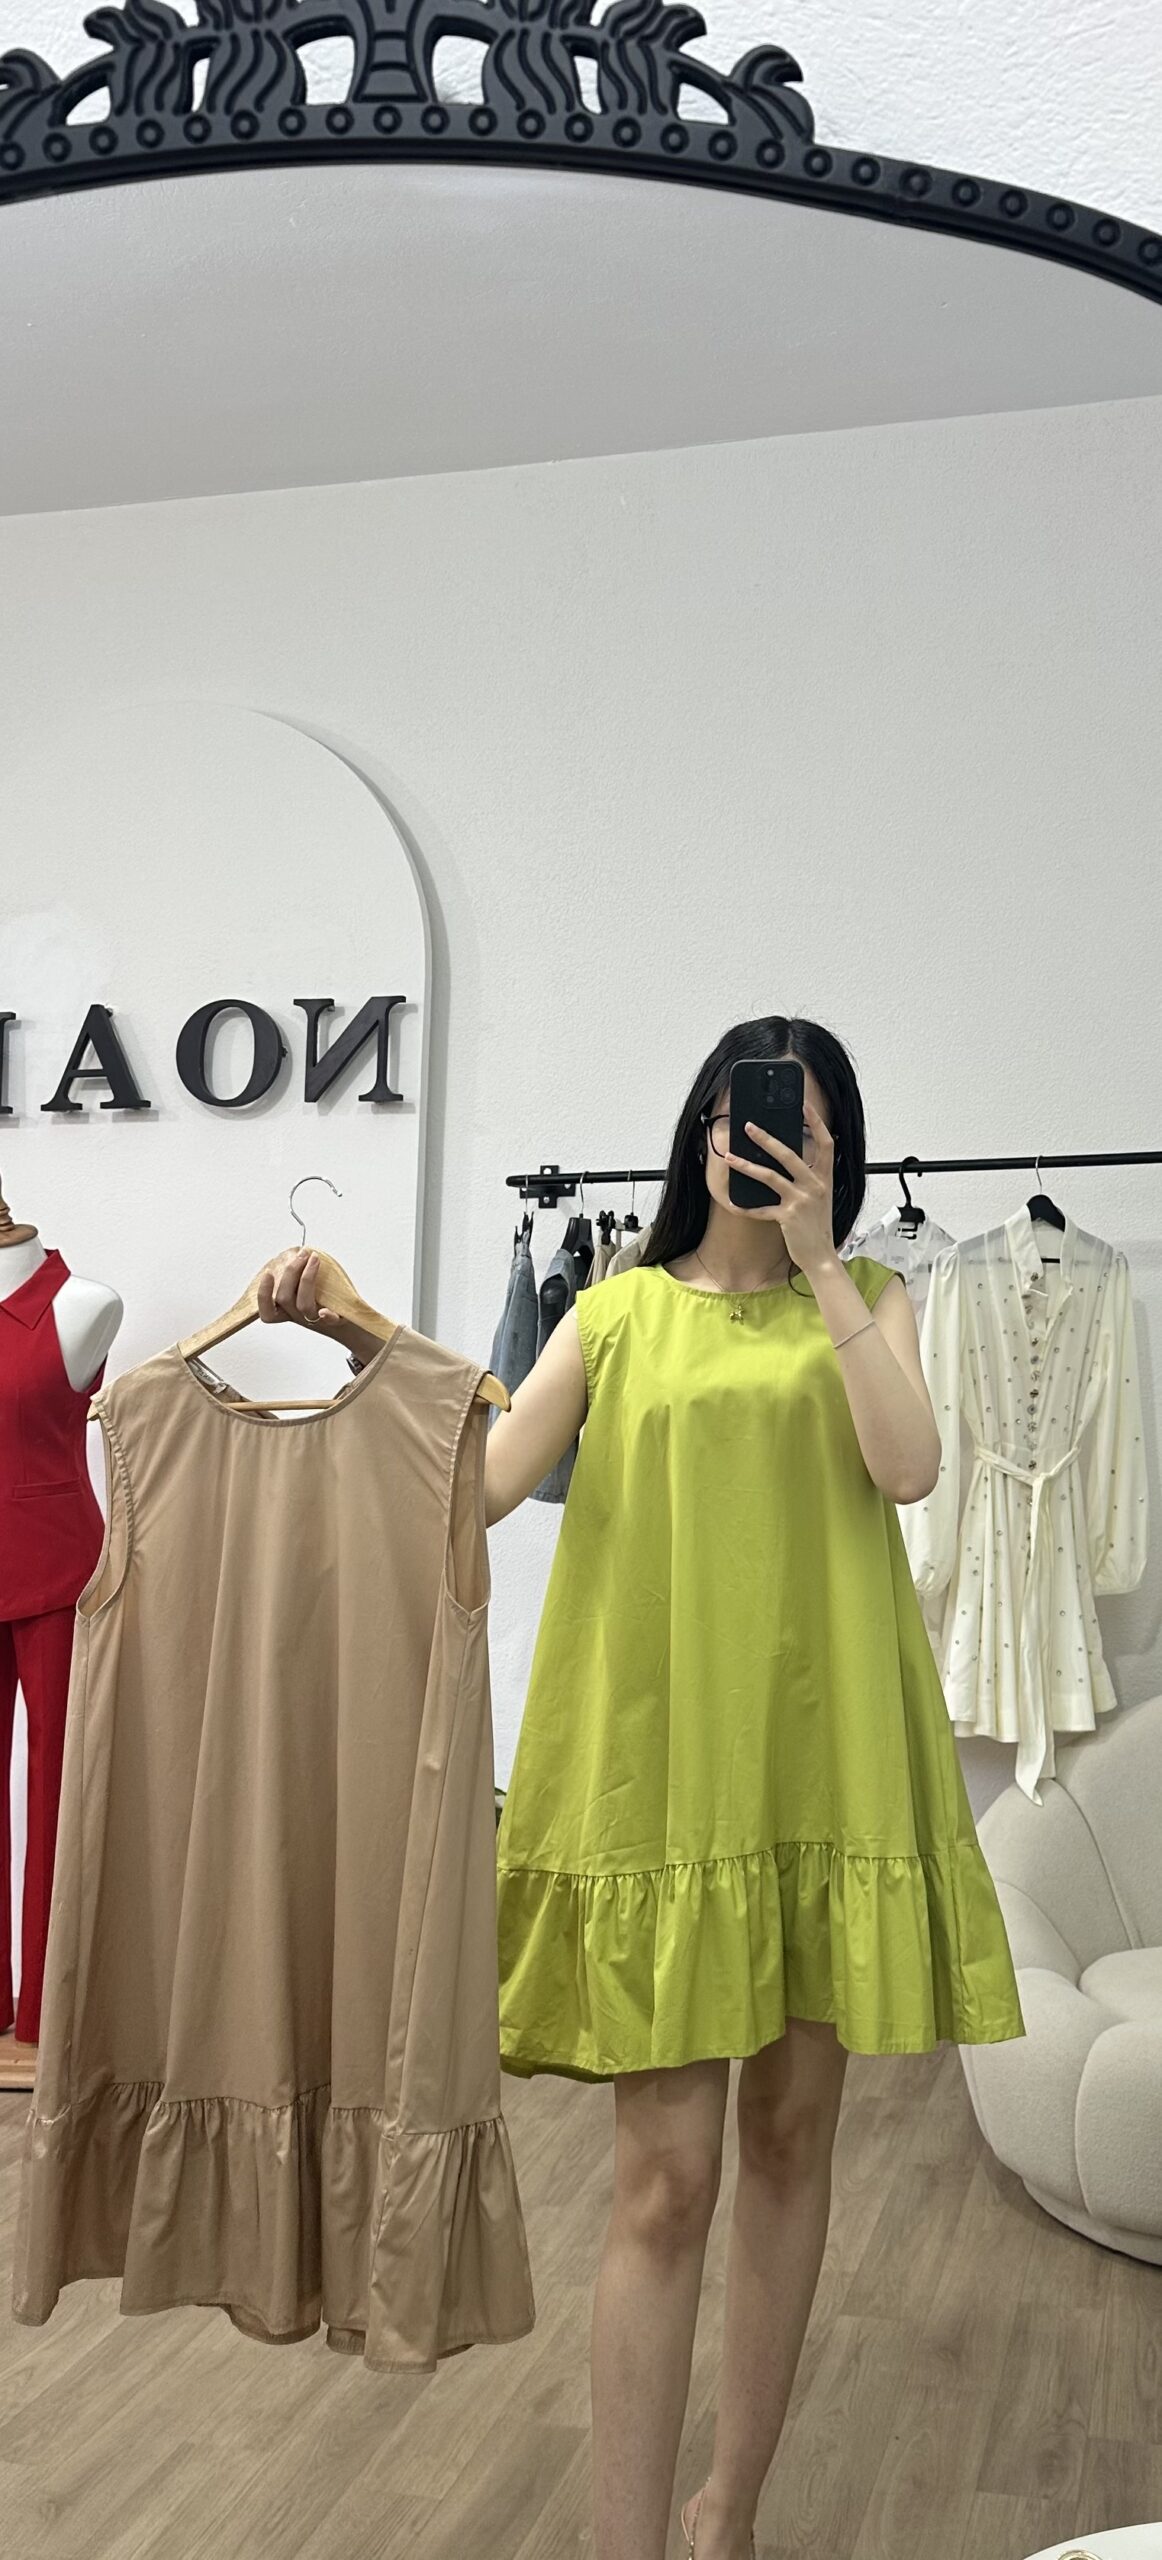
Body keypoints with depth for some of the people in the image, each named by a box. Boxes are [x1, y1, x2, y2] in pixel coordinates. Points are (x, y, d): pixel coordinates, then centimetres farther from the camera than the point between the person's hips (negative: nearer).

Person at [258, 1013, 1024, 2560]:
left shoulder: (867, 1299, 10)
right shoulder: (619, 1313, 8)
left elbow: (909, 1467, -9)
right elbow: (482, 1484, -4)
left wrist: (817, 1263, -8)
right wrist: (367, 1345, -18)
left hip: (824, 1755, 2)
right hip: (659, 1759, -1)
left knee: (792, 2134, 11)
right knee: (663, 2176, -4)